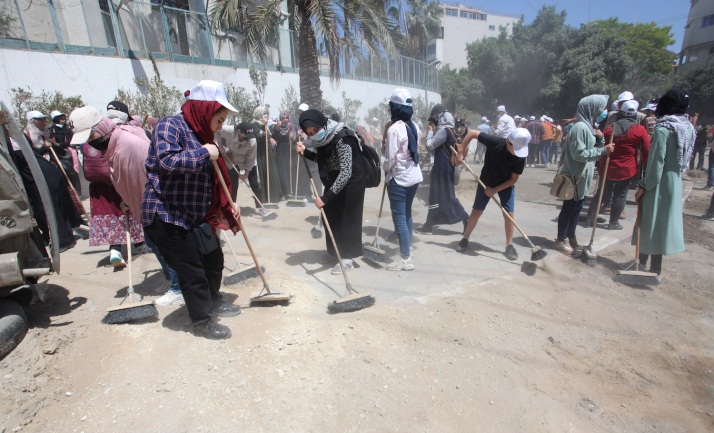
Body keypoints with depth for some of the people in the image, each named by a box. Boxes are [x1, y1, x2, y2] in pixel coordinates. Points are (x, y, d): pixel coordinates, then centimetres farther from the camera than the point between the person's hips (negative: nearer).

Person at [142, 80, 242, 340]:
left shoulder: (200, 134, 13)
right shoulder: (169, 126, -13)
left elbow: (211, 180, 17)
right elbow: (167, 162, -32)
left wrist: (228, 204, 9)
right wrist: (204, 153, -23)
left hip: (196, 215, 9)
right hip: (167, 216, -9)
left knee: (214, 258, 17)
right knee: (193, 271, -1)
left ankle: (213, 302, 40)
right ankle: (202, 322, 18)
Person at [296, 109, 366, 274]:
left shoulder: (342, 139, -29)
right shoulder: (323, 137, -4)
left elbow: (346, 172, -34)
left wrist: (326, 196, -36)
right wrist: (305, 152, -6)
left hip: (350, 184, -8)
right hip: (334, 182, 8)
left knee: (346, 219, 1)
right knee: (330, 216, 16)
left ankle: (347, 258, 16)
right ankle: (333, 250, 35)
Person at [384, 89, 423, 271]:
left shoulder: (394, 128, -16)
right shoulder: (414, 126, 7)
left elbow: (390, 158, -16)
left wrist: (385, 170, 3)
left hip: (399, 178, -8)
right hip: (414, 176, 8)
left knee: (399, 217, -2)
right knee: (407, 214, 18)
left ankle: (405, 259, 2)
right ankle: (406, 251, 31)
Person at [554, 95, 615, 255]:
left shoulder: (589, 126, 13)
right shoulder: (580, 127, -18)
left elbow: (594, 149, 16)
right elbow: (579, 154, -23)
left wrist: (600, 139, -2)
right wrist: (603, 150, -20)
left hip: (583, 176, 10)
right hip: (575, 175, -10)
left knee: (577, 207, 16)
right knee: (569, 208, -1)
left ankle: (571, 237, 27)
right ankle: (560, 240, 9)